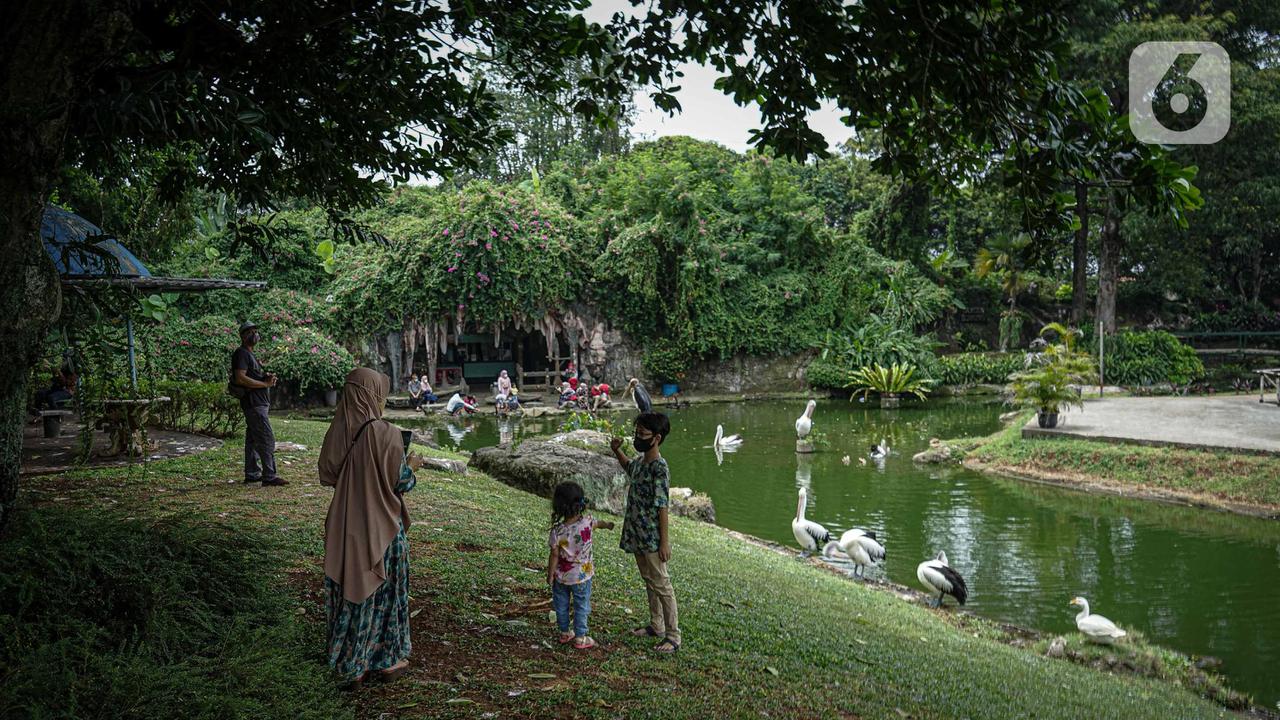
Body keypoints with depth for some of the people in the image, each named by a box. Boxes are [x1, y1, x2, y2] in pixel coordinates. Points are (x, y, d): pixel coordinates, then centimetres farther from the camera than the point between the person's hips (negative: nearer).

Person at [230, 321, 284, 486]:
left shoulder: (250, 354, 21)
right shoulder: (241, 353, -10)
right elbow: (241, 378, -22)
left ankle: (252, 474, 19)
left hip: (259, 403, 11)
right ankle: (269, 476, -13)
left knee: (253, 439, 13)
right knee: (267, 439, -13)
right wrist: (265, 384, -18)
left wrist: (267, 376, 7)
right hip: (253, 403, -11)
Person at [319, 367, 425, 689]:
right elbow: (400, 482, -13)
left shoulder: (337, 432, -4)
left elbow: (327, 475, 5)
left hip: (345, 527, 4)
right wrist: (411, 466, 7)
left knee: (348, 591, 15)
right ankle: (387, 659, 25)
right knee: (383, 591, 12)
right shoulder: (387, 434, -19)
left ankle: (350, 665, 24)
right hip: (381, 527, -4)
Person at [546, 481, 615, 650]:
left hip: (561, 576, 0)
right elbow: (599, 523, 9)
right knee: (581, 606, 13)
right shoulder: (587, 522, -15)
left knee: (561, 605, 19)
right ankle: (580, 638, 20)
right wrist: (608, 524, 32)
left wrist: (550, 574, -1)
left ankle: (564, 633, 33)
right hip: (582, 576, 0)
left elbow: (554, 555, -14)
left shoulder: (557, 530, -20)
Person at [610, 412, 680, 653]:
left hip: (652, 539, -9)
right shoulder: (640, 461, 4)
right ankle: (656, 625, 35)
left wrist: (664, 542, -19)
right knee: (648, 582, 20)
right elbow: (629, 468, 31)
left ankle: (673, 636, 8)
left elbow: (662, 507, -21)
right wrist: (617, 451, 14)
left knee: (661, 585, -1)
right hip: (638, 535, 9)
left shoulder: (659, 468, -22)